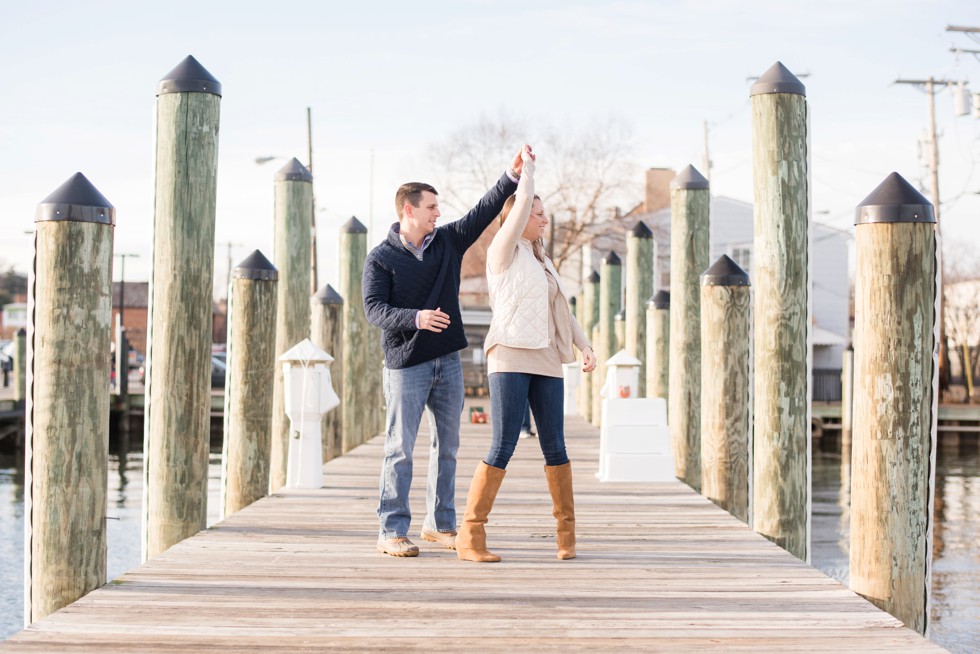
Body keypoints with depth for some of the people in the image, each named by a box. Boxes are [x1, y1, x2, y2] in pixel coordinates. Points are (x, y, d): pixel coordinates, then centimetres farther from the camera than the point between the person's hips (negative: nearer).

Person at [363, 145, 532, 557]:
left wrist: (513, 175, -9)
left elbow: (484, 211, 3)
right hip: (405, 364, -5)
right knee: (400, 448, -4)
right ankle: (391, 531, 0)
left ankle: (440, 524, 19)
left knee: (447, 446, 10)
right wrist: (414, 318, -30)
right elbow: (374, 309, -14)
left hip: (447, 361, 6)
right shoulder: (380, 258, -5)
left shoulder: (448, 241, 9)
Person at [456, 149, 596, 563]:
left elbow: (561, 311, 23)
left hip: (546, 361, 7)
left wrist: (585, 346, 12)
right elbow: (522, 201, -9)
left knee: (554, 446, 5)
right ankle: (470, 536, -8)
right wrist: (527, 165, 5)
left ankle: (566, 530, 16)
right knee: (503, 447, -12)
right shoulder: (503, 251, 1)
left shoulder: (542, 261, 22)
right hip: (511, 358, -7)